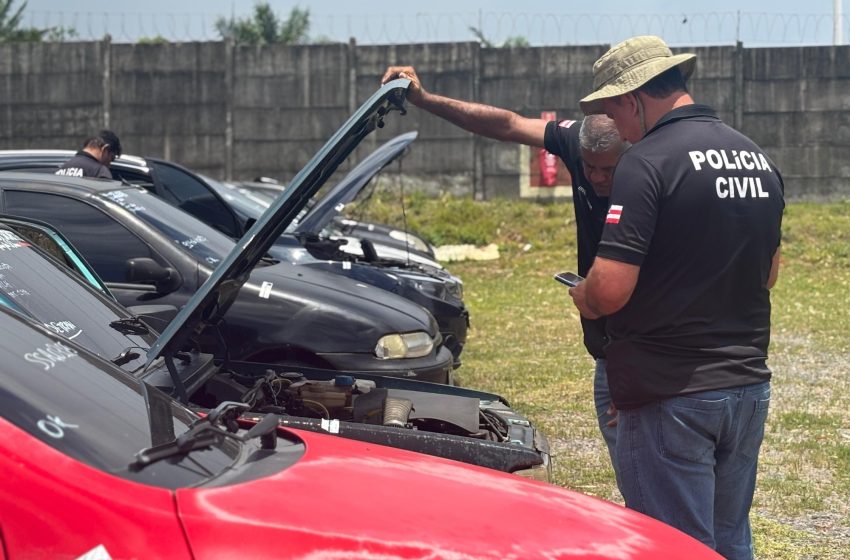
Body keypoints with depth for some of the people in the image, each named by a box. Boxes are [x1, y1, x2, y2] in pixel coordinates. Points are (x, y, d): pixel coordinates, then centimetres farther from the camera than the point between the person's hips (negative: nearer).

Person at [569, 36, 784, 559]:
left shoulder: (649, 162, -16)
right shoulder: (760, 159, 9)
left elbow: (610, 289, -21)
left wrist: (583, 297, -1)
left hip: (672, 395, -7)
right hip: (749, 386, 7)